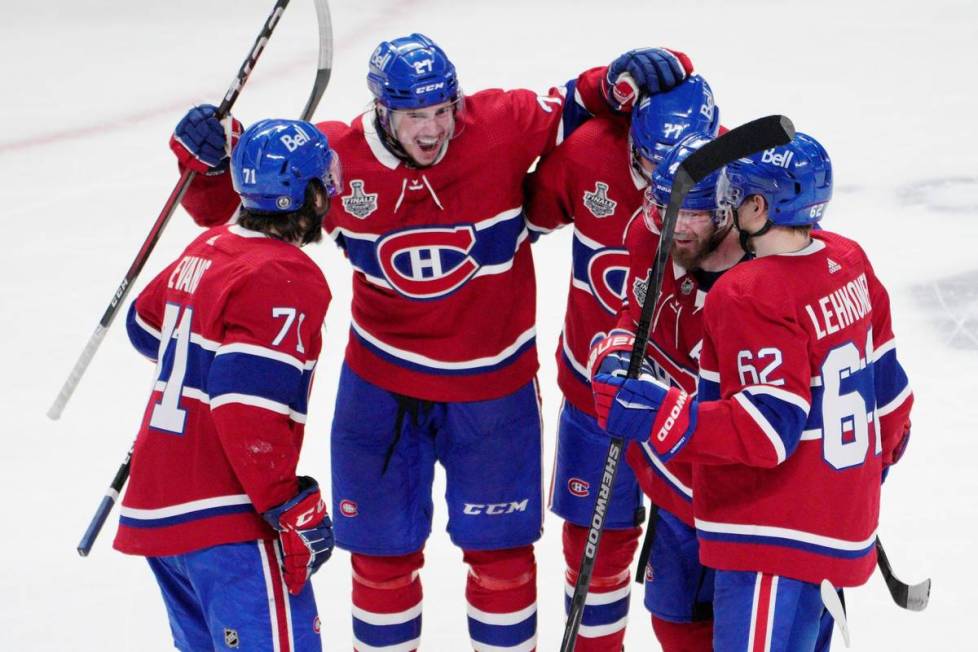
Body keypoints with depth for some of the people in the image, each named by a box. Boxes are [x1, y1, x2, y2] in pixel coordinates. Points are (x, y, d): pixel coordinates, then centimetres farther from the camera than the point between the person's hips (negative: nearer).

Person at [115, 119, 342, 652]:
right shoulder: (284, 279, -14)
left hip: (156, 507, 9)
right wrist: (292, 508, -19)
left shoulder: (207, 249, 11)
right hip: (224, 518, -9)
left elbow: (146, 327, 29)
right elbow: (247, 407, -23)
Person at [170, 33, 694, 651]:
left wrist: (622, 80, -26)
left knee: (499, 548, 13)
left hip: (492, 382, -1)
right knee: (382, 549, 14)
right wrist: (208, 162, -21)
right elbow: (230, 205, -1)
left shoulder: (501, 125, -18)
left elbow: (578, 104, -6)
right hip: (380, 385, 1)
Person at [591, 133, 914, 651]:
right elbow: (885, 376, 15)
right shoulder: (849, 263, 5)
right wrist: (882, 451, 32)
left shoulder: (750, 297, -21)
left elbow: (772, 426, -26)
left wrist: (659, 417, -30)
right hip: (842, 519, 10)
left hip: (777, 543, -10)